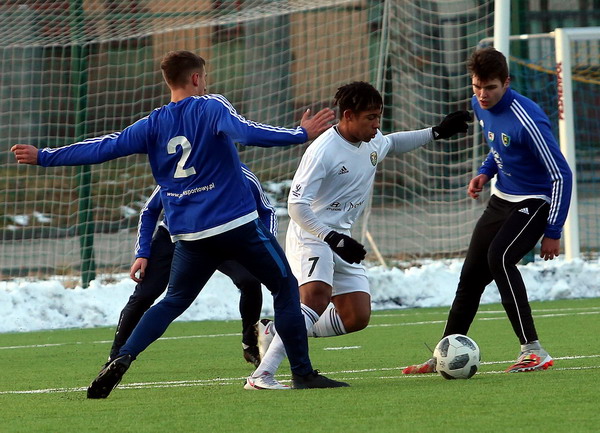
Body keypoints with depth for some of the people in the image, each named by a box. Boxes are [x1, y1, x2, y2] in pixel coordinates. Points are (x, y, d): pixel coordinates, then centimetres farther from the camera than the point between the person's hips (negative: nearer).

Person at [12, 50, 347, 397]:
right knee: (285, 287, 7)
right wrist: (301, 134, -20)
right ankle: (303, 373, 3)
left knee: (173, 302, 16)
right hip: (238, 224, -4)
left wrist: (42, 157, 15)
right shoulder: (210, 107, -4)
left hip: (190, 234, 4)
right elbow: (244, 132, -21)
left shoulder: (154, 124, 8)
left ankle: (121, 361, -3)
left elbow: (103, 148, 7)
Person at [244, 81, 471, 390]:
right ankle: (262, 374, -36)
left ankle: (277, 332, 14)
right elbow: (296, 205, -24)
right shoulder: (323, 151, -21)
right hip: (311, 236, -9)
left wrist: (436, 133, 24)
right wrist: (333, 239, -32)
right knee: (317, 298, -32)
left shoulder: (372, 143, 5)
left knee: (357, 318, 1)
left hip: (341, 240, 9)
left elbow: (391, 144, 32)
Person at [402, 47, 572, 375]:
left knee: (499, 256, -29)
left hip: (535, 202, -8)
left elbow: (561, 175, -23)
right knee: (471, 274, 9)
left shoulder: (526, 120, -28)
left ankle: (533, 352, -27)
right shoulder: (479, 106, -2)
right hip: (502, 200, 8)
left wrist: (553, 232, -22)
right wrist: (485, 172, 1)